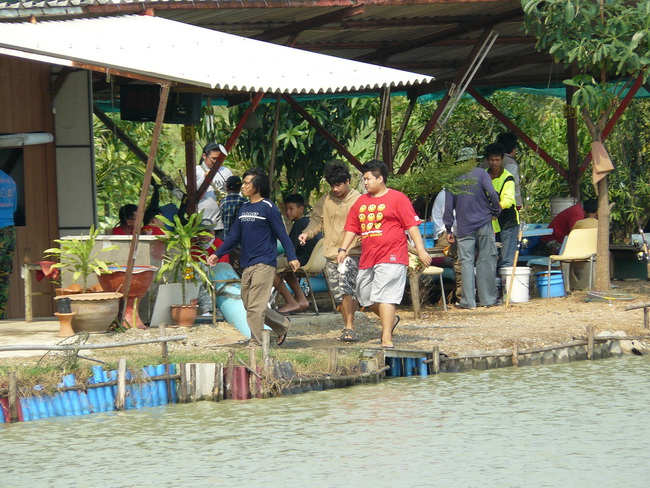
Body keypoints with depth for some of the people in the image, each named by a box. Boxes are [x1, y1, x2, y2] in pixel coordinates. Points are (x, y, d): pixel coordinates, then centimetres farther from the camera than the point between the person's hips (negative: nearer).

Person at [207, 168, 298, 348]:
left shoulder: (268, 208, -7)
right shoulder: (244, 208, 15)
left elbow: (282, 234, -9)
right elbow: (234, 236, 21)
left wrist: (292, 257, -17)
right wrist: (218, 254, 17)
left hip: (264, 264, -8)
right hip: (247, 264, 8)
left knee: (255, 306, -10)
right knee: (248, 304, 10)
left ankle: (255, 343, -5)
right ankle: (282, 325, 26)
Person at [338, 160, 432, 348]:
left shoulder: (398, 199, -2)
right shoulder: (361, 202, 16)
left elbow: (412, 225, -5)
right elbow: (351, 227, 19)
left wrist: (420, 250, -12)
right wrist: (343, 249, 7)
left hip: (391, 257, -7)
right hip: (367, 259, 7)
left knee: (385, 296, -15)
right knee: (365, 296, 12)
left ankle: (386, 339, -14)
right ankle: (390, 319, 36)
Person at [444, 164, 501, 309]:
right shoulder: (480, 173, -1)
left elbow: (448, 206, 3)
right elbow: (492, 194, -12)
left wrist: (449, 229, 8)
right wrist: (496, 211, 4)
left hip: (464, 228, 1)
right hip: (484, 224, -1)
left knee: (466, 262, 1)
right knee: (486, 261, 5)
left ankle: (468, 301, -4)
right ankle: (488, 298, 7)